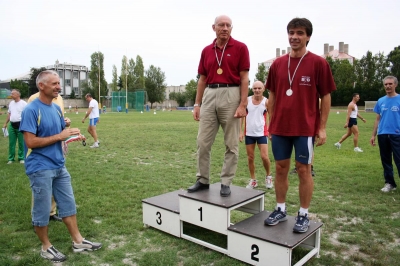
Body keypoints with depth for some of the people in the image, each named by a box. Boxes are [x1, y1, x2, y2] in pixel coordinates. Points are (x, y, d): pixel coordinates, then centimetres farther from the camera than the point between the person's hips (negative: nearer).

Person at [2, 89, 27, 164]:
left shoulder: (23, 103, -8)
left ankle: (21, 158, 13)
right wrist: (5, 123, 19)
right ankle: (11, 158, 19)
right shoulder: (11, 103, 12)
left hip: (20, 125, -6)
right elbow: (9, 114, 21)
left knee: (21, 143, 3)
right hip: (12, 125, 6)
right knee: (11, 143, 10)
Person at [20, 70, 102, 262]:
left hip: (59, 166, 8)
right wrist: (60, 136, -19)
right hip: (40, 169, -8)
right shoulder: (31, 110, -14)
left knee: (68, 204, 14)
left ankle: (78, 241, 25)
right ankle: (46, 247, 25)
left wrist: (71, 134, -4)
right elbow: (30, 142, -20)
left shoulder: (56, 108, 9)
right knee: (42, 210, 7)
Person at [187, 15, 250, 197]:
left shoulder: (240, 48, 1)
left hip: (231, 95, -4)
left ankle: (226, 183, 14)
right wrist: (197, 104, 9)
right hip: (209, 96, 4)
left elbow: (244, 78, -4)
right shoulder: (206, 51, 13)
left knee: (231, 144, 3)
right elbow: (202, 79, 15)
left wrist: (243, 104, -12)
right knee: (202, 142, 5)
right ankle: (203, 180, 18)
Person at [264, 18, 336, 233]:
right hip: (280, 128, 4)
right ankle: (280, 210, 23)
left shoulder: (318, 63, -3)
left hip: (306, 128, -3)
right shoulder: (277, 64, 7)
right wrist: (271, 123, 8)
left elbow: (326, 97, -2)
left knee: (303, 170, 4)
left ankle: (303, 215, 18)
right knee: (280, 168, 9)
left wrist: (322, 127, -6)